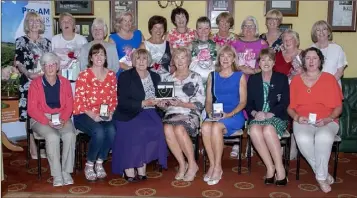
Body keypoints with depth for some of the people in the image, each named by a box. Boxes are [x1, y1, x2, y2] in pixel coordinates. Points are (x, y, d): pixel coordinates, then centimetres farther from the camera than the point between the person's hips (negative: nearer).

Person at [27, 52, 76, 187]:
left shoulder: (65, 83, 7)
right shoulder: (36, 83, -1)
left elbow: (69, 106, 3)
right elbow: (32, 109, -6)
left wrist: (63, 119, -16)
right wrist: (47, 121, -19)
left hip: (62, 118, 2)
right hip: (41, 119, -2)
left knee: (70, 135, -29)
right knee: (52, 137, -32)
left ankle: (66, 171, -18)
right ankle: (57, 174, -21)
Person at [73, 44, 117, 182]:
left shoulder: (111, 75, 9)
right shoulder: (84, 75, -3)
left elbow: (114, 98, 11)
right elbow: (78, 100, -8)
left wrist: (111, 112, -8)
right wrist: (92, 115, -19)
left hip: (104, 115, 3)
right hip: (84, 115, -3)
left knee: (111, 130, -29)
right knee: (99, 132, -32)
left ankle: (99, 163, -7)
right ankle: (89, 165, -8)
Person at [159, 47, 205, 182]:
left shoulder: (195, 78, 8)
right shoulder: (168, 79, 19)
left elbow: (199, 104, 0)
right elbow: (164, 103, 19)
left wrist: (181, 104, -14)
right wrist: (162, 104, -4)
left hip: (190, 114, -3)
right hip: (171, 113, 3)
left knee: (179, 129, -35)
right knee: (168, 129, -32)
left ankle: (192, 164, -17)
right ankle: (182, 164, -16)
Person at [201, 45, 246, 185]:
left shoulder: (240, 76, 7)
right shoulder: (212, 76, 16)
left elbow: (243, 101, 1)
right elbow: (208, 100, 13)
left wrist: (229, 114, -14)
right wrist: (210, 112, -8)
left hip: (235, 115, -3)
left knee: (216, 127, -34)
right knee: (205, 126, -31)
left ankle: (218, 167, -19)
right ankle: (212, 165, -18)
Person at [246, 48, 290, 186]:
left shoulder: (282, 78, 9)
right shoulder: (253, 79, 16)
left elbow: (285, 103, 0)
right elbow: (248, 103, 11)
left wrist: (269, 114, -14)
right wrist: (255, 113, -10)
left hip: (277, 117, -2)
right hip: (257, 117, 2)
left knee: (268, 129, -36)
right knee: (254, 129, -34)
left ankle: (280, 169, -29)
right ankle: (270, 167, -26)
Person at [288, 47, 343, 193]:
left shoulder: (329, 79, 7)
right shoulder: (296, 80, 11)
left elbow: (338, 107, 6)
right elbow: (290, 107, 12)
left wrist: (327, 119, -12)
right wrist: (297, 117, -8)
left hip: (327, 122, -1)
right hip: (303, 122, 1)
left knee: (323, 138, -36)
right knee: (303, 139, -34)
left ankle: (321, 176, -16)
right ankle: (323, 174, -12)